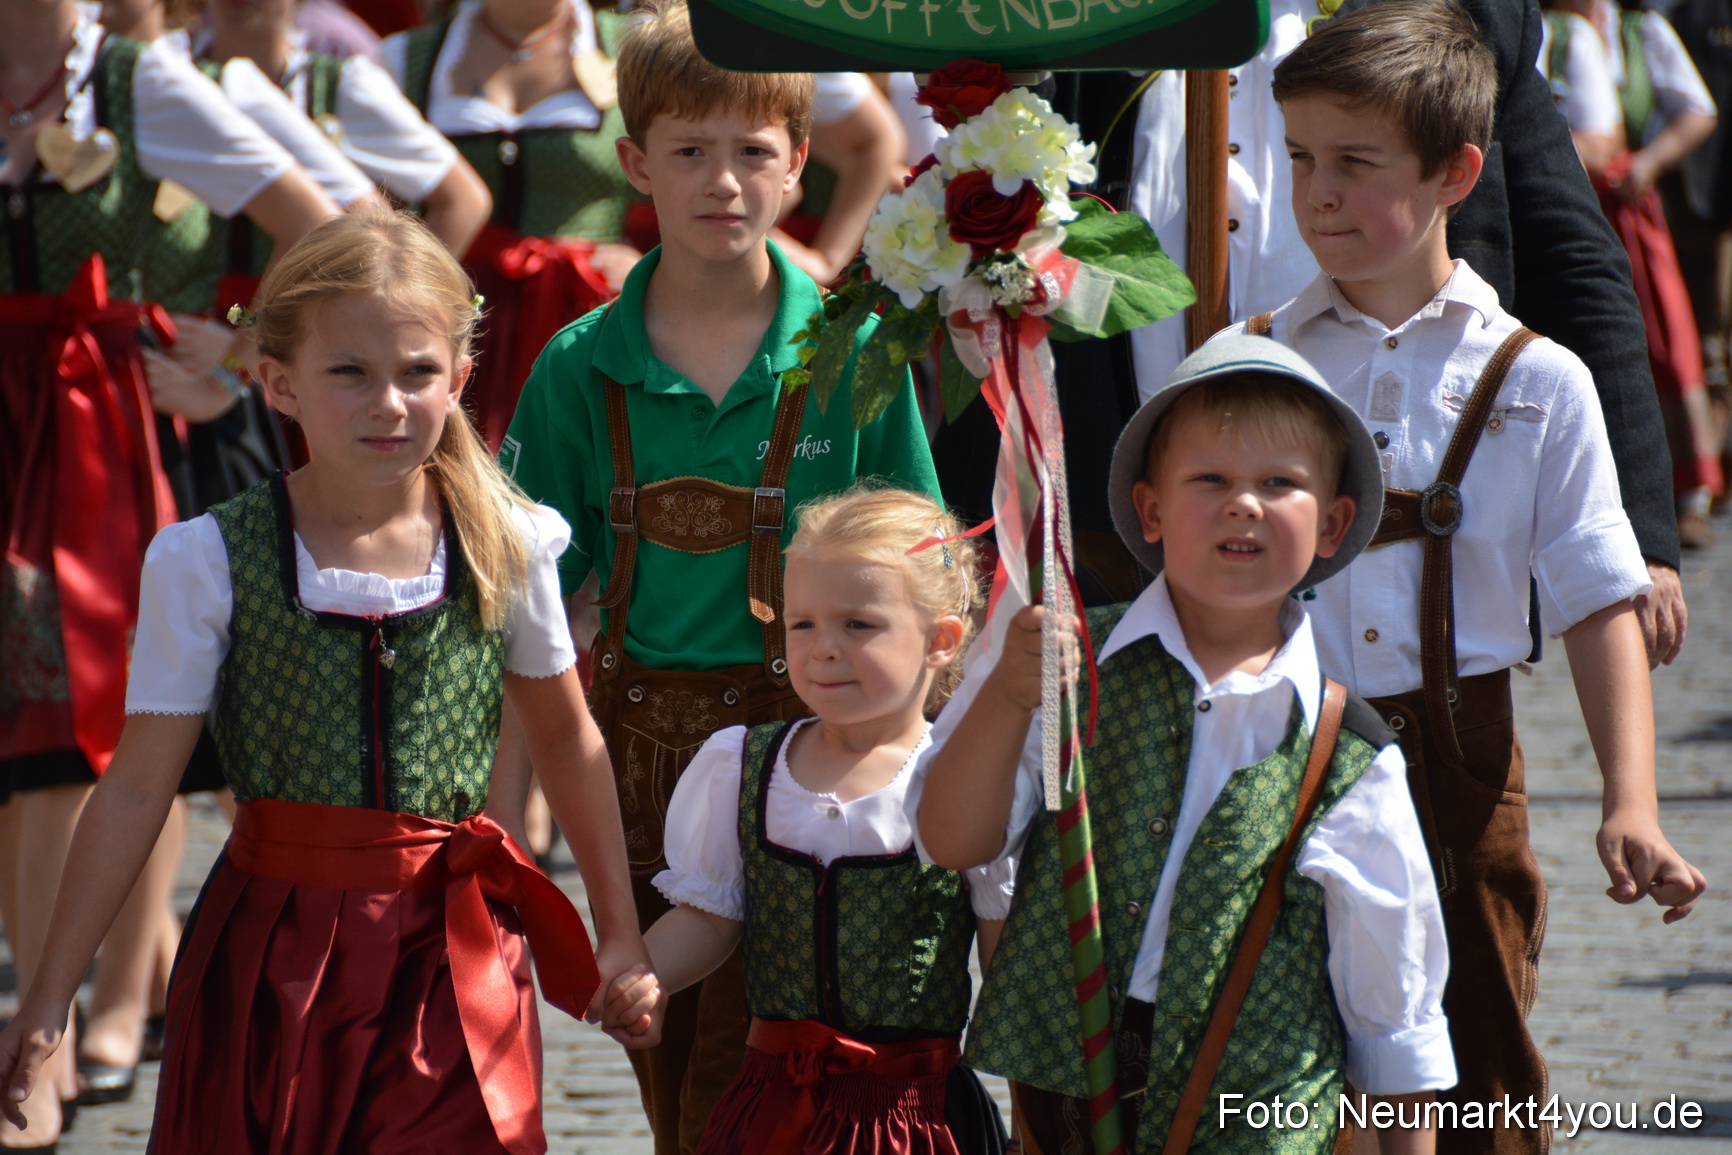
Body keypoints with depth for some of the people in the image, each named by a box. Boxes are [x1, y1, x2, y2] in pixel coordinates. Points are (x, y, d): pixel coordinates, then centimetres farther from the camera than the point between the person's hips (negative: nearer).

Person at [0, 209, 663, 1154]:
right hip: (272, 952, -1)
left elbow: (565, 738, 13)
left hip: (454, 961, 1)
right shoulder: (210, 563, -6)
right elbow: (137, 787, -2)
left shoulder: (506, 546, -1)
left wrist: (619, 934, 17)